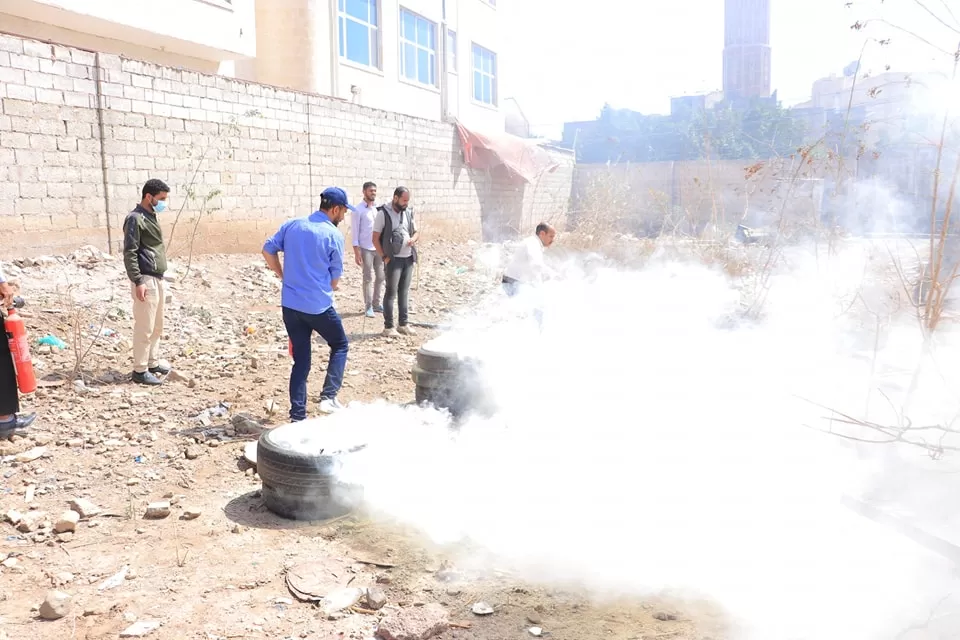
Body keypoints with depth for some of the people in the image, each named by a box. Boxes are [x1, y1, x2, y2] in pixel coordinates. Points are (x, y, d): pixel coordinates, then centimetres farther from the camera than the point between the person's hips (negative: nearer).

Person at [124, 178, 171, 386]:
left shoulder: (151, 217, 16)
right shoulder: (135, 218, -12)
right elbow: (129, 253, -17)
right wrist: (138, 282, -21)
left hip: (157, 279, 9)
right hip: (146, 280, -9)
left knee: (157, 326, 15)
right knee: (144, 328, -5)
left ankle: (153, 363, 25)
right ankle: (140, 371, 2)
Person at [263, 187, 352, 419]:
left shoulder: (291, 225, 5)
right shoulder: (334, 235, -8)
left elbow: (268, 250, 7)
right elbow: (335, 277, -2)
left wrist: (284, 277, 16)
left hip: (290, 304, 5)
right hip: (319, 306, -5)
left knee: (301, 361, 11)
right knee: (340, 345, 18)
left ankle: (297, 416, 10)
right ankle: (328, 396, 6)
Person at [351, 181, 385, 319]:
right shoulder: (359, 210, -7)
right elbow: (355, 231, -7)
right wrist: (356, 251, -12)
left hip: (380, 248, 5)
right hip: (366, 249, -5)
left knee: (381, 277, 9)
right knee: (368, 278, 0)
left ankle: (377, 304, 20)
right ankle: (368, 306, 8)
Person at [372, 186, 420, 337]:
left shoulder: (408, 212, 9)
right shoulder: (383, 213, -8)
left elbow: (416, 232, 18)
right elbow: (375, 238, -7)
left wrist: (413, 239, -6)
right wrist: (384, 257, -11)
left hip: (408, 258, 6)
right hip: (393, 259, -6)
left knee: (404, 292, 11)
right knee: (391, 293, -2)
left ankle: (403, 324, 20)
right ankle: (388, 326, 5)